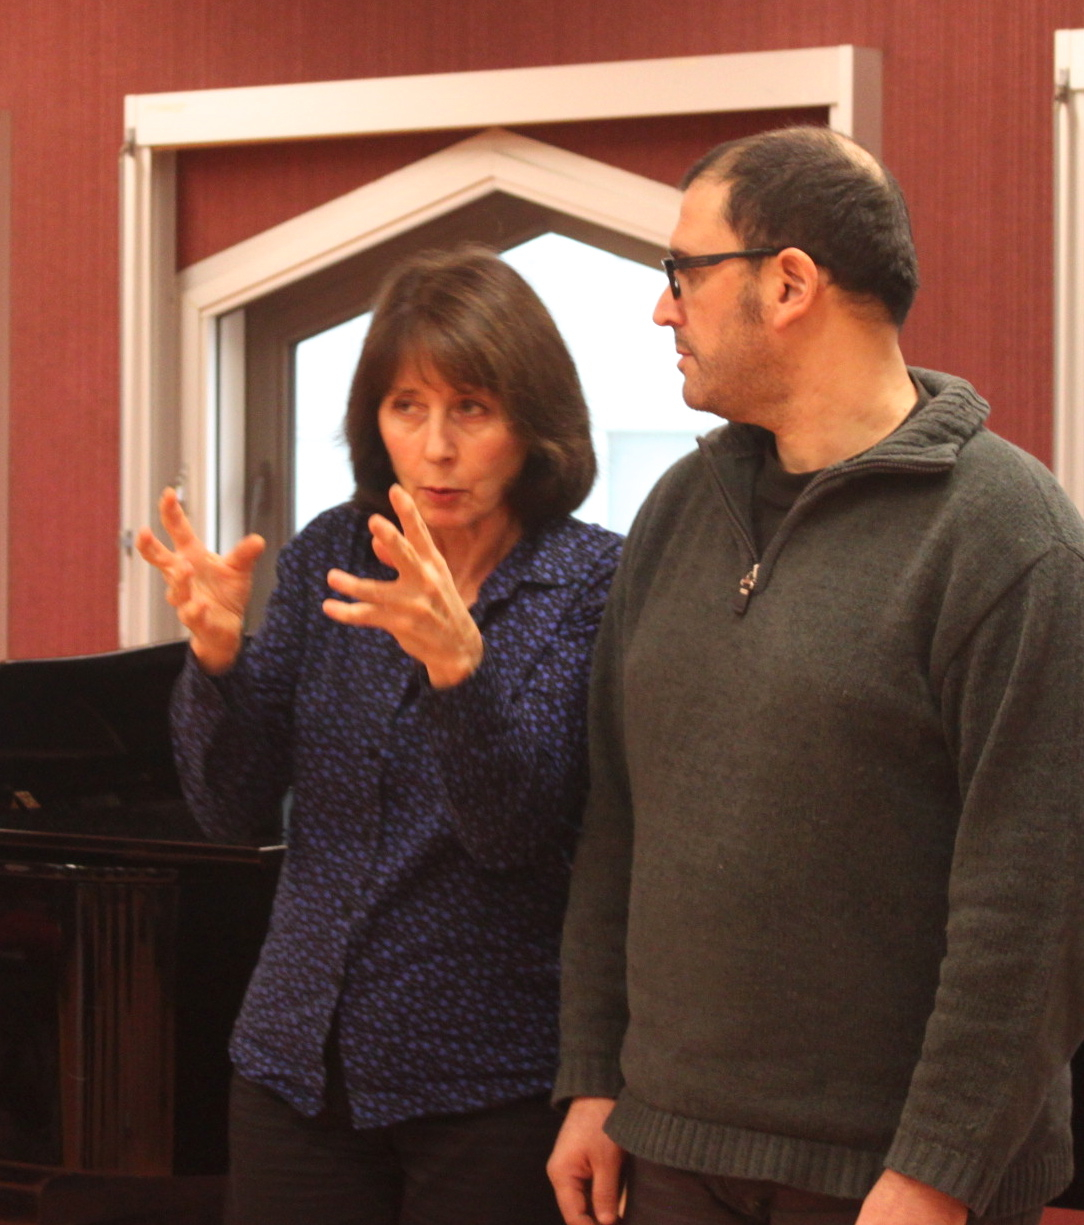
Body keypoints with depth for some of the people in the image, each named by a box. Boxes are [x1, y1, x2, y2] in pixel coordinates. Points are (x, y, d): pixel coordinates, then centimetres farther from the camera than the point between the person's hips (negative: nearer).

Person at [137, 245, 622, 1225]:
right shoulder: (330, 557, 4)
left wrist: (455, 658, -35)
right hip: (299, 1062, 4)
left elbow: (515, 831, -19)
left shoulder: (590, 582, -8)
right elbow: (231, 809, 1)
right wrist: (217, 650, -17)